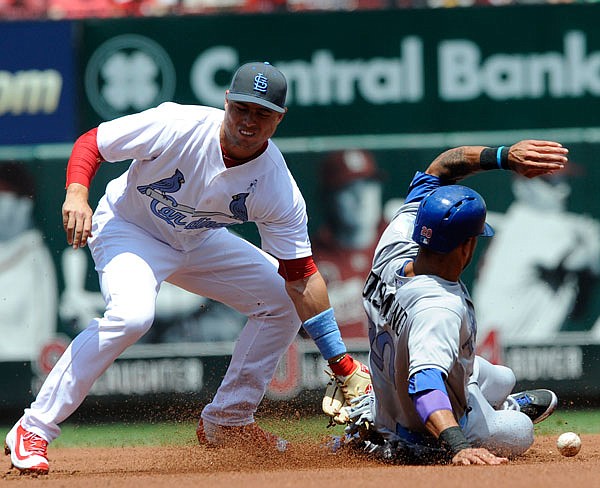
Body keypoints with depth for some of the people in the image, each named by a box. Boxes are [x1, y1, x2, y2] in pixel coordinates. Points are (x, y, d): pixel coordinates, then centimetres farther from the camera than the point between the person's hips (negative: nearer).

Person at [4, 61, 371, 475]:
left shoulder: (278, 189, -22)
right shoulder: (177, 126, -31)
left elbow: (302, 277, -17)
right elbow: (91, 142, -20)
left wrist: (342, 364, -21)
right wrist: (77, 195, -41)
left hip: (199, 243, 5)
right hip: (130, 229, -5)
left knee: (281, 298, -1)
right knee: (132, 314, -32)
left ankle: (227, 423, 15)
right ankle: (34, 430, -26)